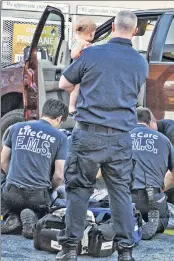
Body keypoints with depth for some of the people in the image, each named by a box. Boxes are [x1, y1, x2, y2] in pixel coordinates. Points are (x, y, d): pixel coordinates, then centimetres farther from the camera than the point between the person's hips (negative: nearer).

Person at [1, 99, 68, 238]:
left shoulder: (17, 127, 7)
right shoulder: (60, 138, 1)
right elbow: (59, 175, -3)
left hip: (12, 192, 2)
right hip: (38, 195, -2)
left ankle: (11, 216, -2)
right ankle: (32, 216, -7)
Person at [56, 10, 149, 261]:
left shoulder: (91, 54, -3)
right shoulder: (141, 64, 6)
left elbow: (64, 84, 8)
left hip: (89, 134, -2)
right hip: (121, 138, 2)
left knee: (78, 189, 6)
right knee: (121, 191, 10)